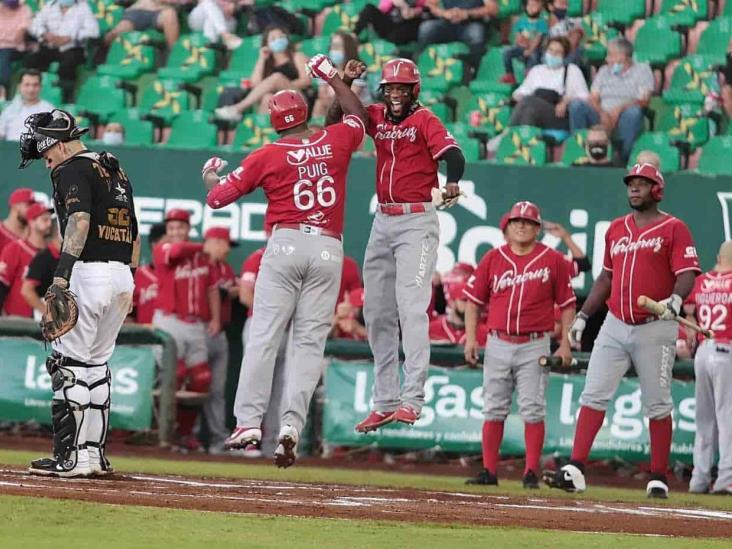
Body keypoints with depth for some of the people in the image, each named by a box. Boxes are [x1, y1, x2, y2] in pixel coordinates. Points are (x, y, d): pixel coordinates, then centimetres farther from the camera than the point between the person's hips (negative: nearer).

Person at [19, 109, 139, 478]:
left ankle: (71, 457, -11)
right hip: (122, 275, 9)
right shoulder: (117, 171, 21)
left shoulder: (73, 170, -6)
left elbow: (79, 220, -22)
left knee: (68, 364, -6)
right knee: (96, 364, 16)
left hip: (89, 271, -9)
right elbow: (134, 233, 24)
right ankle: (94, 453, 15)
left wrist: (62, 274, -29)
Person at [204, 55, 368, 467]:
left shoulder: (268, 156, 1)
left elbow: (218, 198, 4)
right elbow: (359, 117, 30)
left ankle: (249, 422, -11)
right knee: (310, 342, 1)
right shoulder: (336, 141, 6)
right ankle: (292, 423, -12)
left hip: (286, 244, -2)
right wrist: (333, 77, 39)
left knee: (264, 336, -3)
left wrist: (211, 176, 26)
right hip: (329, 250, 2)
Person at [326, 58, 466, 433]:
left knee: (411, 307, -16)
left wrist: (453, 183, -40)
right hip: (382, 222, 7)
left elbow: (454, 154, -21)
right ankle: (385, 402, 16)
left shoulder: (425, 120, -7)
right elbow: (334, 120, 5)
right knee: (376, 313, 9)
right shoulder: (376, 117, 10)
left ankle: (412, 399, -20)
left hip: (417, 222, -7)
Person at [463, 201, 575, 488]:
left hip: (535, 346, -2)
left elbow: (567, 304, 5)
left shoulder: (553, 260, 2)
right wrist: (471, 338, 1)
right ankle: (489, 471, 10)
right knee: (493, 410, 4)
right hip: (498, 344, 2)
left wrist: (565, 344, -2)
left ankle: (531, 472, -1)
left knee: (532, 410, -5)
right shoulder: (493, 259, 7)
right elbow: (473, 300, 10)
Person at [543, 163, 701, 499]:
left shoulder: (673, 229, -2)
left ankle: (659, 479, 8)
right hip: (614, 326, 5)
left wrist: (675, 299, -30)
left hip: (655, 329, -5)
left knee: (657, 404, 1)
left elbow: (687, 273, -10)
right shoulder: (617, 229, 16)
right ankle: (575, 471, -9)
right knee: (593, 395, -5)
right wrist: (583, 315, 17)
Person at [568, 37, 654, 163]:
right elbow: (593, 99, 9)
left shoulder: (642, 70, 9)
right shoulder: (604, 71, 21)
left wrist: (620, 108, -22)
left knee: (633, 111, -38)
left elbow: (644, 101, -5)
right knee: (576, 104, -21)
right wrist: (603, 114, -14)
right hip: (603, 117, 3)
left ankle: (624, 159, -32)